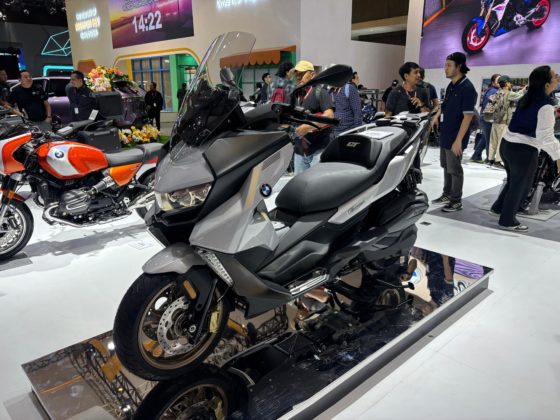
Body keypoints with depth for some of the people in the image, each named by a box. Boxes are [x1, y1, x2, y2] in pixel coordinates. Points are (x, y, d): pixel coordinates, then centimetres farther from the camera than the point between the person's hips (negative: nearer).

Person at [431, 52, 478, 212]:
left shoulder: (467, 88, -16)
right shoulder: (451, 86, 9)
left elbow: (468, 116, -20)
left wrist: (458, 140, -24)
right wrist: (437, 115, 11)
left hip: (456, 137, -8)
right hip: (445, 134, 8)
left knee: (454, 169, 0)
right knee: (446, 166, 16)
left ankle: (457, 201, 11)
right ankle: (447, 194, 30)